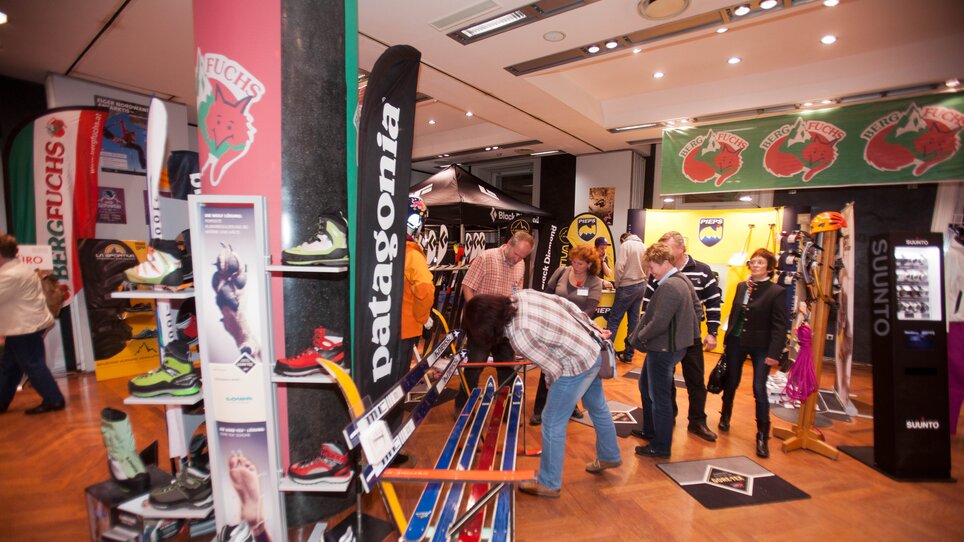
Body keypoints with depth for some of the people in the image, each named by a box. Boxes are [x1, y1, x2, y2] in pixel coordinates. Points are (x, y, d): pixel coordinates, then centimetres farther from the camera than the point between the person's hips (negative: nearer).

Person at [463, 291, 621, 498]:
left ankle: (549, 484, 24)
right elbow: (566, 304, 0)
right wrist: (593, 328, 11)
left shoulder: (519, 336, -28)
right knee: (598, 408, 29)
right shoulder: (522, 295, -7)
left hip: (577, 366, -9)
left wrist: (553, 386, 4)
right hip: (593, 347, 9)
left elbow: (553, 368, -18)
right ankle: (610, 456, 52)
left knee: (552, 423, 7)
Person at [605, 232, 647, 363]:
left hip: (627, 286, -6)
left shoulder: (625, 245, -5)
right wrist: (641, 281, 16)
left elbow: (620, 267, -15)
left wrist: (617, 283, -2)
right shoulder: (643, 247, 13)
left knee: (614, 319, -2)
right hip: (641, 286, 6)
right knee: (634, 320, 8)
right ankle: (628, 354, 12)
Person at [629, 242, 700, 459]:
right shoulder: (682, 279, 5)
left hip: (664, 348, -10)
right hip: (674, 343, 10)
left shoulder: (668, 287, -26)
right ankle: (650, 431, 38)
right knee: (646, 386, 23)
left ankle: (661, 446, 20)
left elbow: (658, 323, -27)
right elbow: (696, 304, 16)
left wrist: (638, 337, -13)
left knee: (659, 397, 4)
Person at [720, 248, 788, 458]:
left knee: (759, 389, -4)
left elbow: (779, 325, -12)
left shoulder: (777, 292, -9)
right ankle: (725, 416, 38)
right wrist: (727, 340, 11)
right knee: (731, 382, 15)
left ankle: (763, 436, 9)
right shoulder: (741, 286, 5)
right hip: (737, 342, 4)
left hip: (761, 347, -4)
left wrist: (774, 353, -16)